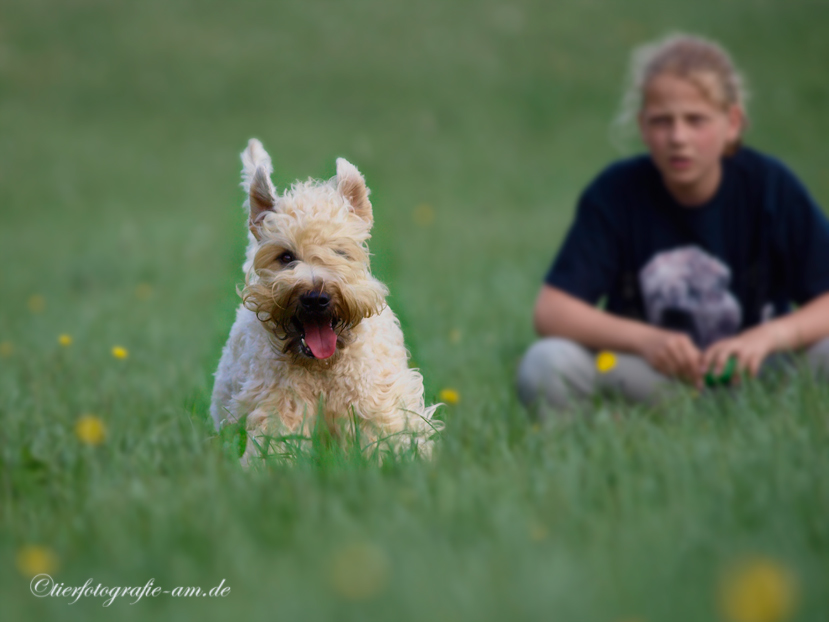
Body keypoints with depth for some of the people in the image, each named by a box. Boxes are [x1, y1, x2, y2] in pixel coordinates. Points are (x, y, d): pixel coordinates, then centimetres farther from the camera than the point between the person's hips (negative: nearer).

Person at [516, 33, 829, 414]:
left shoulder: (770, 186, -6)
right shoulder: (615, 193, -6)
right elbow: (551, 311, -12)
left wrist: (769, 335, -29)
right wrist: (643, 339, -26)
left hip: (751, 375, 0)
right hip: (650, 377, 0)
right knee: (543, 365, -27)